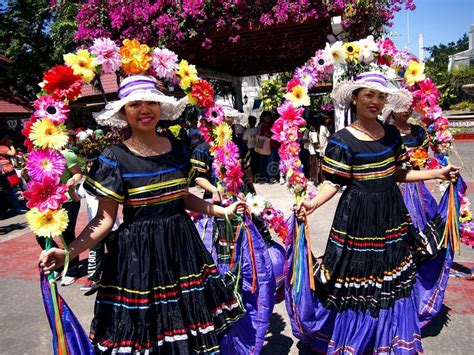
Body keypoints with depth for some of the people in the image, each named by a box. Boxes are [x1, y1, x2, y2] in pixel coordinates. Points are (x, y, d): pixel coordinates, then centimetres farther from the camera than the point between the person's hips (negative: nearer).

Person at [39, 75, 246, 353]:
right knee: (144, 330, 9)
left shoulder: (177, 148, 2)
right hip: (138, 253, -3)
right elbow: (105, 218, -8)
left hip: (182, 245, 4)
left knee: (191, 323, 14)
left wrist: (224, 211, 10)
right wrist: (68, 252, -22)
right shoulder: (115, 158, -9)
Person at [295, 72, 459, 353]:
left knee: (393, 277, 16)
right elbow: (334, 183, -13)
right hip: (359, 216, -5)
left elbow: (396, 174, 11)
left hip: (391, 214, 6)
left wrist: (438, 173, 11)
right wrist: (313, 203, -30)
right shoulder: (342, 140, -12)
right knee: (358, 278, 3)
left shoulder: (392, 134, 5)